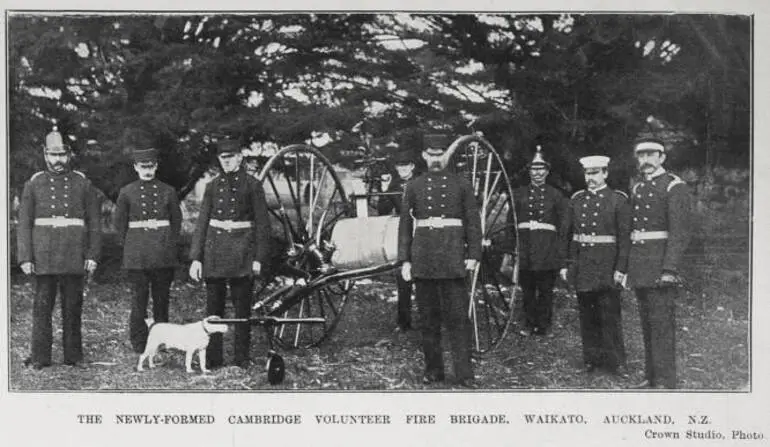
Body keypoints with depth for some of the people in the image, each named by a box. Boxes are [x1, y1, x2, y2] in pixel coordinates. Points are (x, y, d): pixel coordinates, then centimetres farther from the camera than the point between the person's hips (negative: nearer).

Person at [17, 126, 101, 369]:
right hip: (44, 257, 0)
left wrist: (92, 255, -3)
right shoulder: (33, 184, 7)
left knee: (73, 307, 5)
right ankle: (40, 356, 7)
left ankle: (73, 355, 15)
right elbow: (24, 223, 5)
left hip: (74, 257, 0)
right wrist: (25, 258, -3)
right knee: (42, 306, 1)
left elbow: (94, 222, 6)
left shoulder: (83, 183, 7)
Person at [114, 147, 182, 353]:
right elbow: (120, 222, 10)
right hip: (137, 256, -1)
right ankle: (138, 343, 7)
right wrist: (130, 245, 6)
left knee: (162, 297, 6)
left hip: (164, 252, 1)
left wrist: (170, 243, 9)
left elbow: (176, 220, 14)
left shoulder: (168, 191, 6)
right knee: (139, 297, -1)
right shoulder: (126, 192, 3)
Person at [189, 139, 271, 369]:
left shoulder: (252, 185, 0)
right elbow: (202, 223, 9)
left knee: (242, 307, 1)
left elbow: (262, 223, -1)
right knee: (213, 306, 4)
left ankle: (242, 358, 10)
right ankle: (212, 358, 11)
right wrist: (196, 257, 1)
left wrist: (259, 258, -6)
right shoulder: (212, 186, 9)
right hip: (215, 250, 3)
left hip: (242, 250, -3)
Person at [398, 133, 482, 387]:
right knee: (428, 317, 6)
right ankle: (433, 370, 17)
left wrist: (473, 255, -4)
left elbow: (473, 222, 5)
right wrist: (404, 259, 2)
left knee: (457, 316, -4)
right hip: (423, 257, 2)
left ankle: (464, 374, -2)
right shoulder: (414, 187, 10)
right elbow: (405, 224, 9)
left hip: (453, 258, -2)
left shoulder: (461, 185, 6)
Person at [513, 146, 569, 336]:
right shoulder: (519, 194, 10)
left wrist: (561, 252, 0)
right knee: (527, 290, 5)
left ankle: (543, 325, 10)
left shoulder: (556, 195, 8)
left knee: (545, 290, 1)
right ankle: (529, 325, 14)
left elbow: (563, 226, 7)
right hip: (524, 246, 1)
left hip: (548, 249, -1)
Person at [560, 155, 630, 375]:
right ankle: (592, 357, 20)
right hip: (582, 265, 4)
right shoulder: (576, 199, 10)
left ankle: (615, 361, 8)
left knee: (610, 315, -1)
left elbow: (625, 237, -7)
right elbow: (568, 235, 12)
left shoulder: (618, 200, -3)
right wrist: (565, 264, 8)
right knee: (587, 315, 9)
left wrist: (620, 268, -13)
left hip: (607, 266, -4)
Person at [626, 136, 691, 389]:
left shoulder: (674, 187, -7)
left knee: (662, 322, -7)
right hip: (639, 264, 7)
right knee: (647, 322, 11)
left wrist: (670, 269, -22)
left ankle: (665, 381, -2)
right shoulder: (637, 189, 16)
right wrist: (627, 266, 13)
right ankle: (651, 377, 18)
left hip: (661, 263, -7)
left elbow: (680, 232, -14)